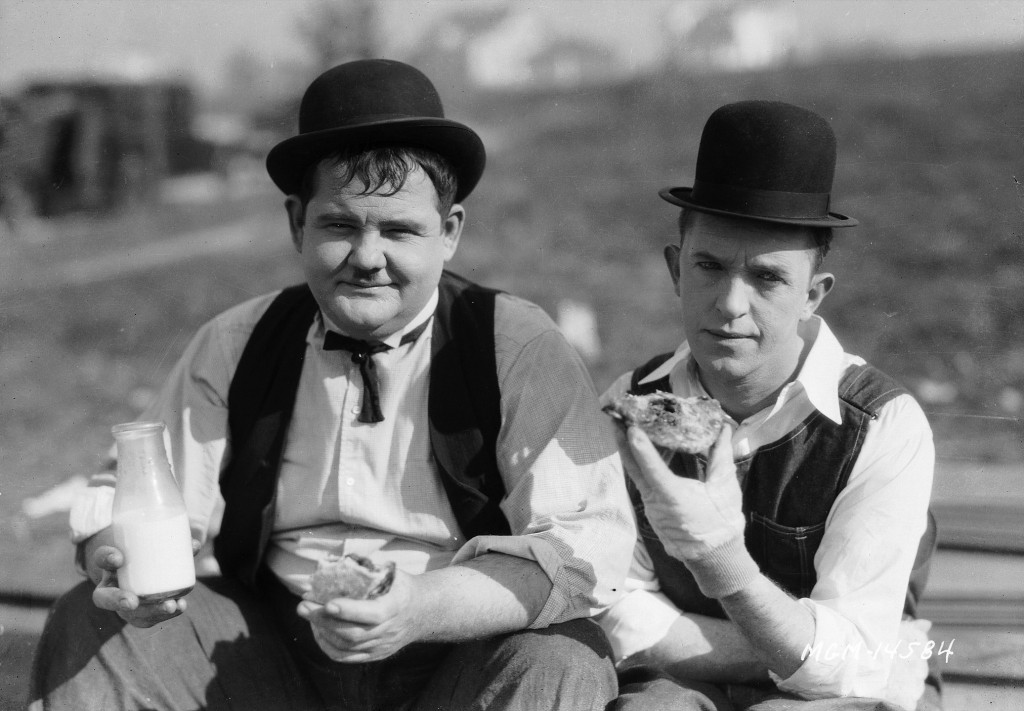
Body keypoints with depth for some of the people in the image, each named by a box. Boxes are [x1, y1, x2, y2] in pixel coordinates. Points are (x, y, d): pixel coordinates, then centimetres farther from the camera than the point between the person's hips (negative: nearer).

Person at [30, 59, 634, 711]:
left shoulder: (521, 351, -9)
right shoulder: (234, 347, 3)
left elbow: (590, 544, -17)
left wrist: (422, 607, -32)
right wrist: (119, 560, -22)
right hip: (273, 653, 3)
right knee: (87, 626, -13)